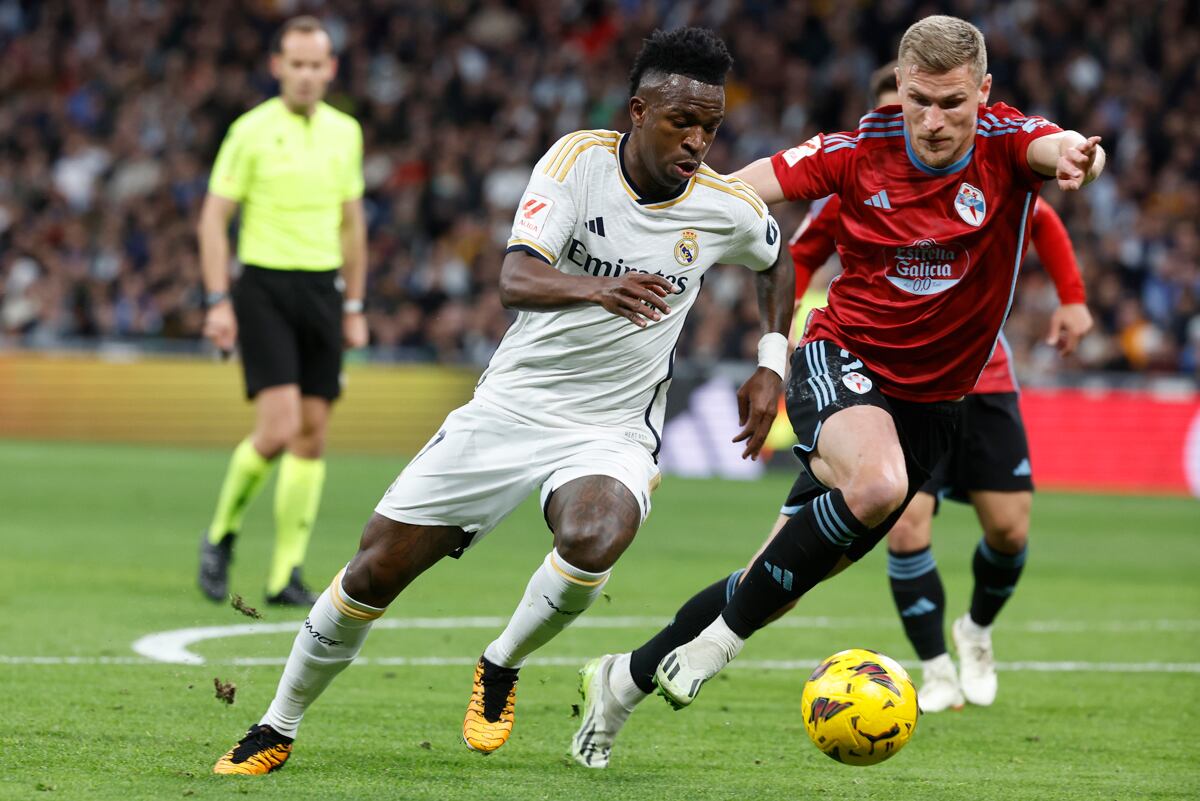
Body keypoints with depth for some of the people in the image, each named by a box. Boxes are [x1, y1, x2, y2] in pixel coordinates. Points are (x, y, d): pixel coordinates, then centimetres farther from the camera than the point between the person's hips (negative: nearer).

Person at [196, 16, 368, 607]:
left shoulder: (345, 131, 9)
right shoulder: (252, 131, -6)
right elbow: (213, 218, -4)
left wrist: (354, 307, 15)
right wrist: (218, 301, -11)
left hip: (323, 290, 5)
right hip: (265, 287, -5)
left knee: (312, 434, 2)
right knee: (279, 426, -16)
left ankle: (286, 575, 7)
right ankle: (221, 536, 7)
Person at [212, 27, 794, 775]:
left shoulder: (729, 207, -6)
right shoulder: (580, 159, -12)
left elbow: (779, 262, 18)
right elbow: (517, 278, -25)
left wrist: (772, 365, 5)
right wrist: (599, 289, -45)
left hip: (612, 433, 0)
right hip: (511, 405, 0)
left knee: (591, 542, -34)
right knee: (376, 571, -1)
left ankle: (501, 668, -3)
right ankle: (278, 729, 21)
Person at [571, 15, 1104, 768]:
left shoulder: (1003, 145, -11)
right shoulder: (861, 150, -10)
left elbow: (1055, 147, -34)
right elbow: (742, 189, -2)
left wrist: (1076, 154, -58)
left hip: (930, 400, 3)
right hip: (841, 360, -2)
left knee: (783, 584, 6)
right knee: (876, 485, -37)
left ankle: (628, 677, 27)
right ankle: (721, 636, -20)